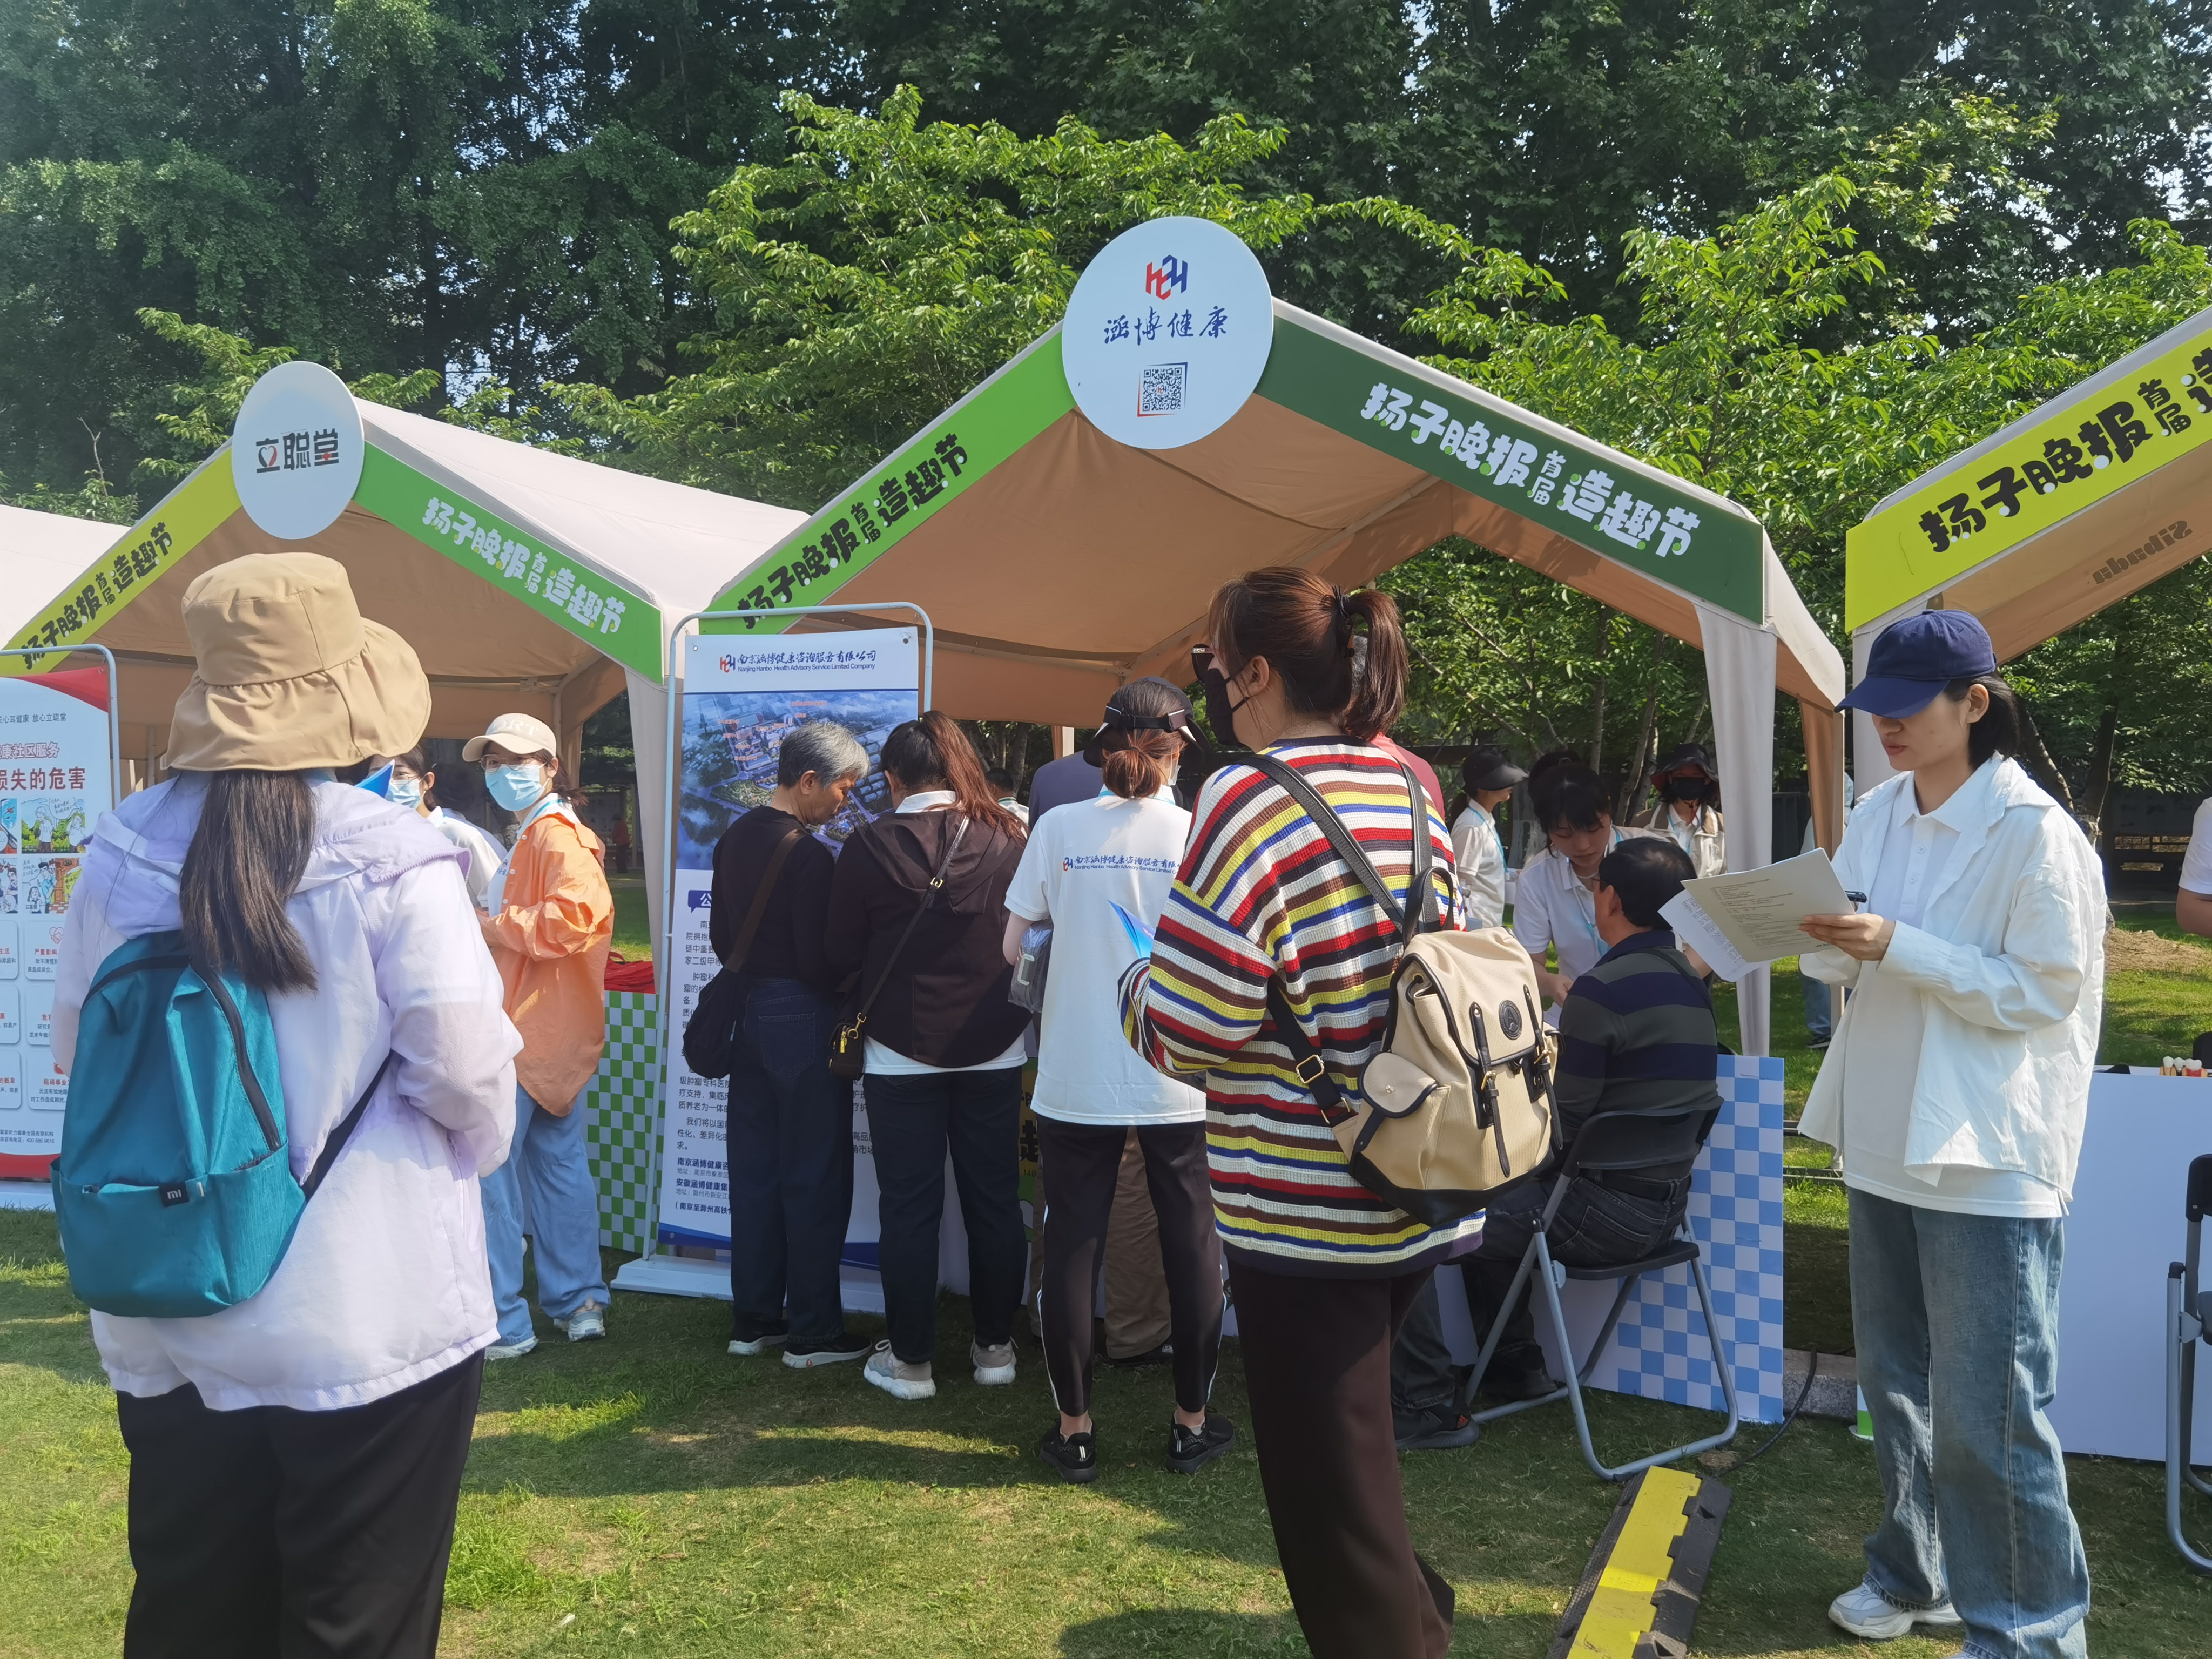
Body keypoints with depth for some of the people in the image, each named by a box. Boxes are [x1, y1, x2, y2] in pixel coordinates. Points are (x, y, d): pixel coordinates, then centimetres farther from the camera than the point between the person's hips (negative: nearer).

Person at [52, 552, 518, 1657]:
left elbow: (75, 1047, 9)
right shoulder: (394, 860, -17)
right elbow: (467, 1072, -16)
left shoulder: (122, 852, -2)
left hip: (166, 1328, 5)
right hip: (366, 1327, -5)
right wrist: (477, 1150, 6)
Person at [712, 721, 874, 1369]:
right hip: (803, 1021, -8)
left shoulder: (735, 839, 8)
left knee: (754, 1172, 14)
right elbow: (820, 962, -19)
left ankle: (753, 1320, 23)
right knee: (815, 1178, 1)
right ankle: (813, 1333, 9)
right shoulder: (809, 856, -18)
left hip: (749, 1015, 8)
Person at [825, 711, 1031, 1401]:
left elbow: (841, 958, -3)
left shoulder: (868, 848, -10)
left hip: (901, 1053, -2)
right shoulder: (1008, 839, -6)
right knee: (994, 1201, 13)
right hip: (995, 1051, 2)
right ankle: (995, 1346, 24)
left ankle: (911, 1360, 15)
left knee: (909, 1207, 7)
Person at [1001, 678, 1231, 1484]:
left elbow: (1014, 944, 1)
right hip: (1178, 1080, 0)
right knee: (1192, 1247, 12)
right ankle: (1192, 1423, 22)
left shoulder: (1060, 828, -3)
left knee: (1072, 1248, 10)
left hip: (1077, 1077, 1)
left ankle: (1074, 1429, 17)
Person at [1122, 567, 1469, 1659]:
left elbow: (1183, 1028, -20)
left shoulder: (1248, 801, -18)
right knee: (1354, 1452, 27)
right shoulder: (1410, 794, 6)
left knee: (1328, 1495, 8)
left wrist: (1133, 985, 1)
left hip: (1304, 1203, -8)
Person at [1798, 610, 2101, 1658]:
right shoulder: (1877, 816, 5)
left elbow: (2047, 989, -17)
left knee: (1986, 1413, -1)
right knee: (1897, 1382, 20)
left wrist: (1896, 946, -23)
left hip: (1988, 1158, -7)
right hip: (1886, 1139, 7)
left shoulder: (2033, 831, -14)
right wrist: (1828, 936, -13)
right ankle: (1918, 1574, 38)